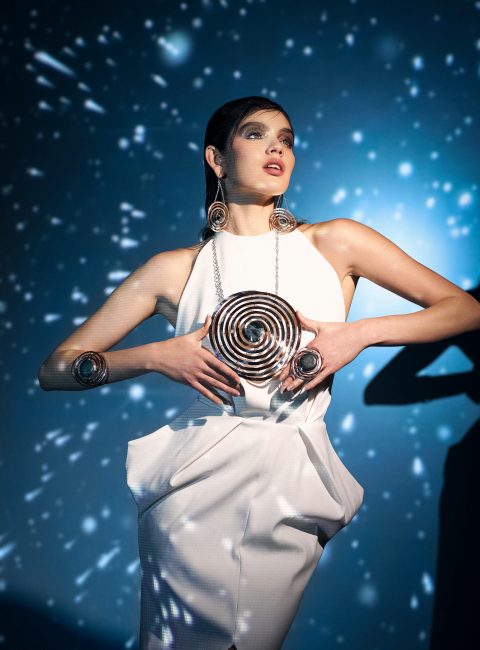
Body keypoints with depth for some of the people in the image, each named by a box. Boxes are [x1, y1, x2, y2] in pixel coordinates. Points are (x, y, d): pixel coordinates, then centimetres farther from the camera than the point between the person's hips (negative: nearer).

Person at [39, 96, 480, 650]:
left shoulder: (334, 242, 4)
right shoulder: (175, 269, 4)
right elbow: (55, 369, 6)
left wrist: (360, 334, -8)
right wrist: (156, 356, -10)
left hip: (292, 480, 0)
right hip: (195, 477, 0)